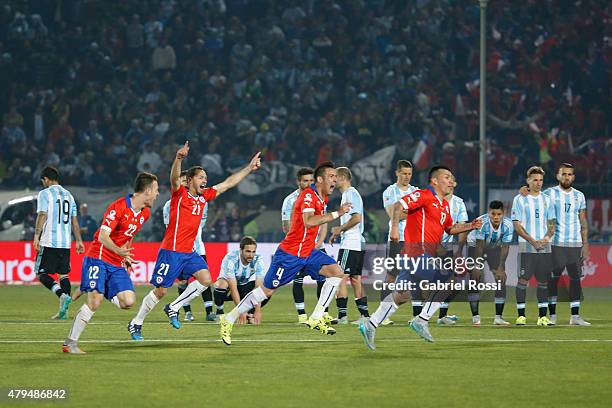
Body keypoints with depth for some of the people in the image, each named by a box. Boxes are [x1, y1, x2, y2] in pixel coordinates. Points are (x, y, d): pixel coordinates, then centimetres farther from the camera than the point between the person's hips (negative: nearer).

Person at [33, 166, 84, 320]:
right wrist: (79, 241, 18)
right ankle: (63, 311, 5)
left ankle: (63, 295, -25)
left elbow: (42, 216, -14)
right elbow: (74, 220, 16)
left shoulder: (45, 194, -4)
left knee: (41, 274, -2)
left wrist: (36, 236, -13)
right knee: (63, 274, 10)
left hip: (49, 242, -6)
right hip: (66, 243, 6)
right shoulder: (68, 195, 16)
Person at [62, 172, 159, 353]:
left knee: (129, 301, -11)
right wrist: (118, 250, -39)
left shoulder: (145, 213, 9)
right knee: (95, 301, -20)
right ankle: (69, 343, -11)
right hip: (99, 258, -7)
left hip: (118, 264, 7)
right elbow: (103, 236, -22)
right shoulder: (118, 207, -15)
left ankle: (96, 291, 17)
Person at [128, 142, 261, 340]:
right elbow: (174, 177, -29)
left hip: (189, 252, 7)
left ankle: (174, 308, 4)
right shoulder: (180, 193, -8)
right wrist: (179, 158, -48)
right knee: (161, 291, -3)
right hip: (171, 251, -7)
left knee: (205, 279, -11)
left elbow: (228, 183, 18)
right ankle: (136, 323, 13)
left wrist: (249, 168, 17)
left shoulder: (204, 196, 11)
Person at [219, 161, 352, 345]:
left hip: (308, 252, 8)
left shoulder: (323, 197, 8)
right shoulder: (308, 195, -20)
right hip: (290, 254, -8)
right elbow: (309, 221, -37)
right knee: (267, 290, 0)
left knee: (337, 273, -9)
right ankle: (229, 320, 14)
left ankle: (316, 319, -6)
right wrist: (337, 213, -35)